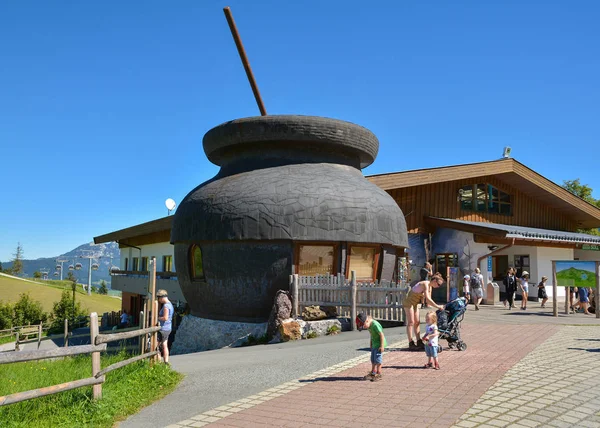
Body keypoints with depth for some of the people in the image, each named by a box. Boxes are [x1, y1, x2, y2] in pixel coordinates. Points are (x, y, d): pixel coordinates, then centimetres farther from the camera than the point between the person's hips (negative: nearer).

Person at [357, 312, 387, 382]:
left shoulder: (375, 325, -24)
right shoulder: (370, 325, 5)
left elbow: (381, 335, -23)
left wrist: (382, 346, -22)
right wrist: (371, 344, 20)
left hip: (379, 345, -9)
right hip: (374, 345, 9)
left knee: (377, 359, -5)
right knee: (373, 359, 14)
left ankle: (378, 374, 2)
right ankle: (373, 373, 23)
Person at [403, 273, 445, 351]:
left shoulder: (429, 287, 7)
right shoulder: (425, 284, -22)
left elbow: (429, 300, 9)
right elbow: (427, 298, -32)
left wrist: (437, 307, -2)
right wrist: (437, 306, -29)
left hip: (415, 303, 10)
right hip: (409, 303, -10)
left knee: (417, 322, 9)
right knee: (411, 322, -8)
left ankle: (419, 342, 12)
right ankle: (411, 344, -6)